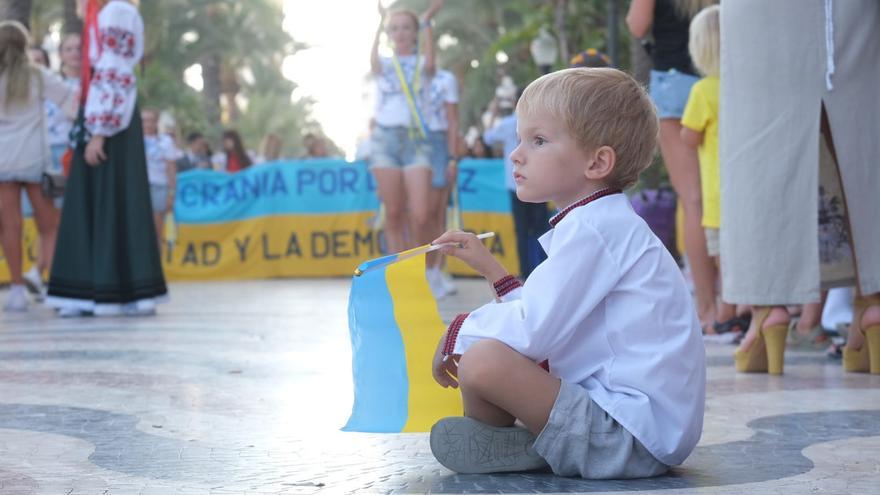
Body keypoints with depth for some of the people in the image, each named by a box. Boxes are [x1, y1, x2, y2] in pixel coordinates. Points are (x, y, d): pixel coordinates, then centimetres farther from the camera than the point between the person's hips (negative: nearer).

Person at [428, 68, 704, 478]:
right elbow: (546, 319, 17)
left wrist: (461, 332, -4)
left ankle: (488, 447, 2)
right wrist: (489, 268, 20)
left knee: (481, 361, -25)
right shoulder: (606, 224, 18)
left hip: (632, 435, -11)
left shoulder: (592, 228, -15)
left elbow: (533, 330, -21)